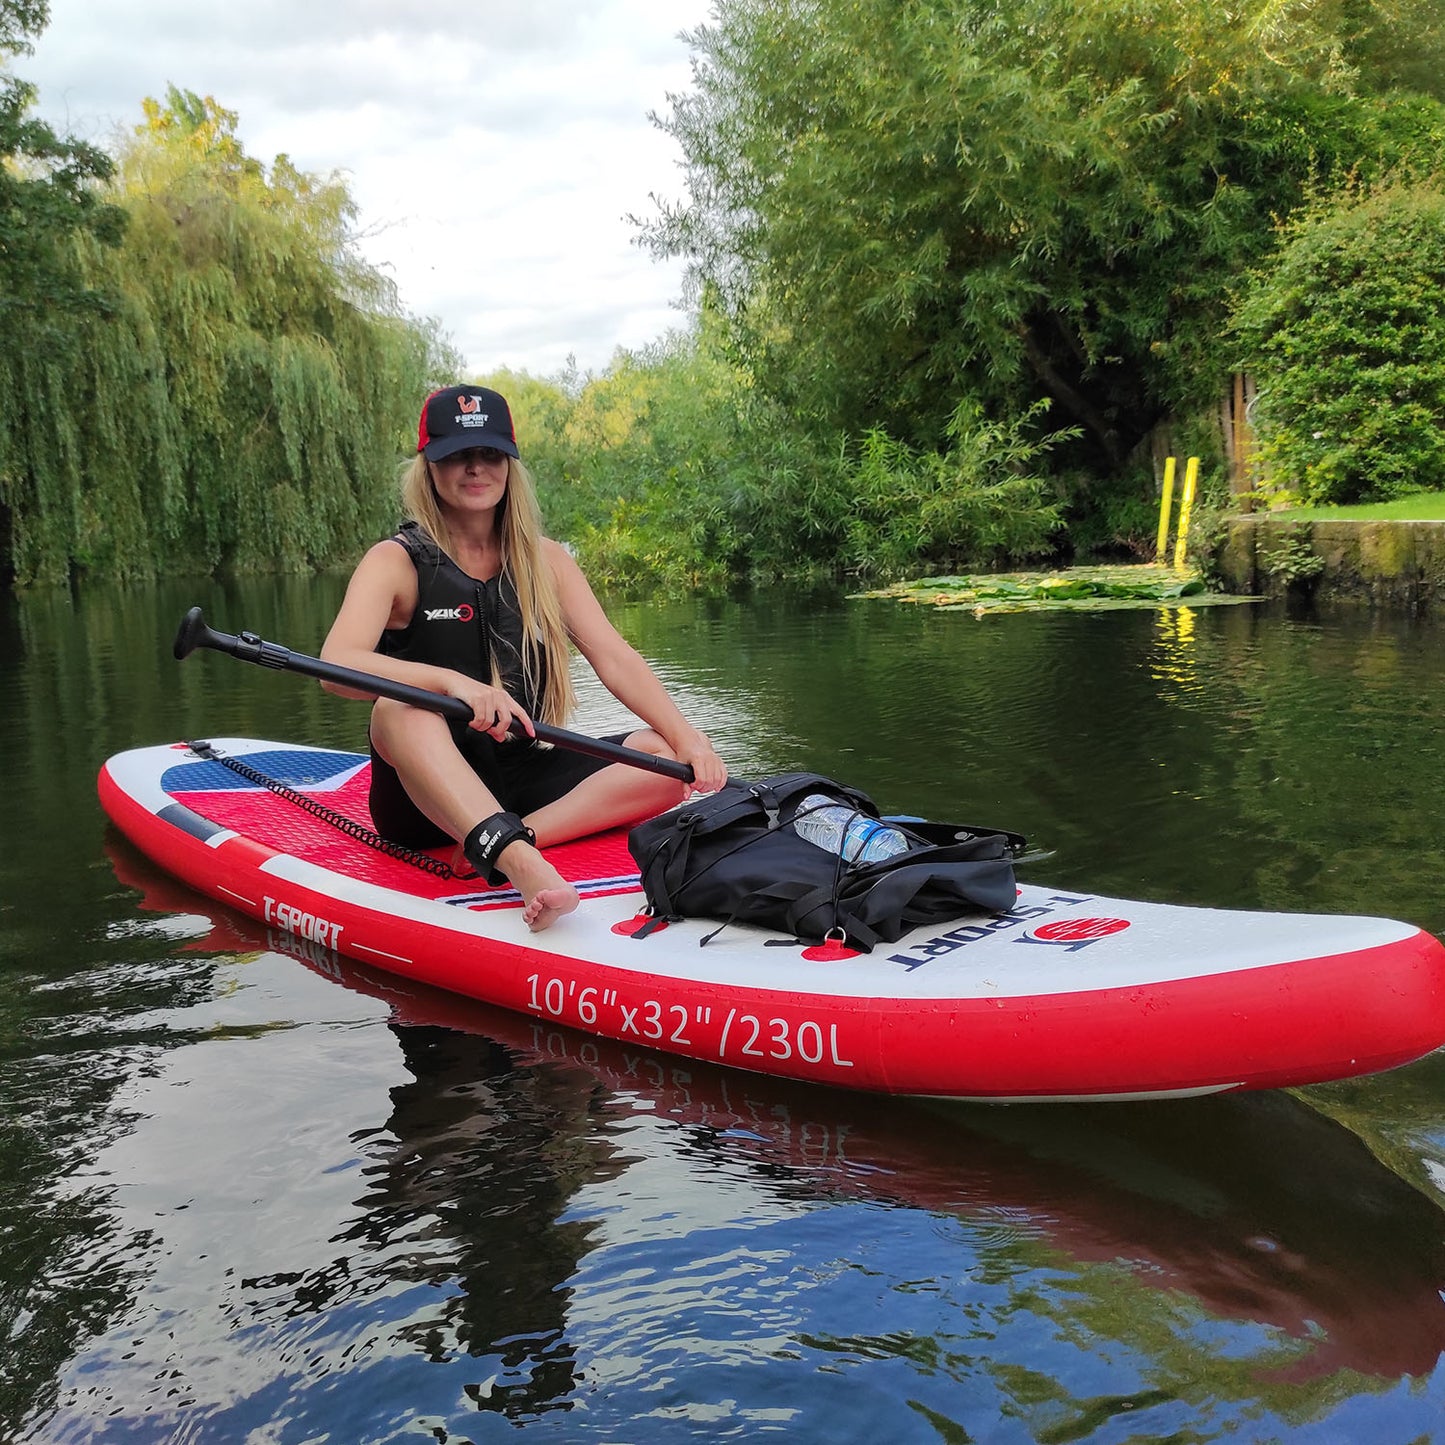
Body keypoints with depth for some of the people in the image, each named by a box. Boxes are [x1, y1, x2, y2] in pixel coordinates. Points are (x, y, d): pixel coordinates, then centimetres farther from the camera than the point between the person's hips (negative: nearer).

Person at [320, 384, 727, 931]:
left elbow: (613, 657, -4)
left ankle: (515, 839, -33)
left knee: (663, 756, -16)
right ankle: (519, 863, -55)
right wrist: (451, 681, -40)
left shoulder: (544, 560, 7)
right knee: (399, 708, -35)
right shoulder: (397, 562, -5)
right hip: (429, 796, -4)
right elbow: (336, 666, -23)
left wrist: (685, 736, -22)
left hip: (524, 782, 4)